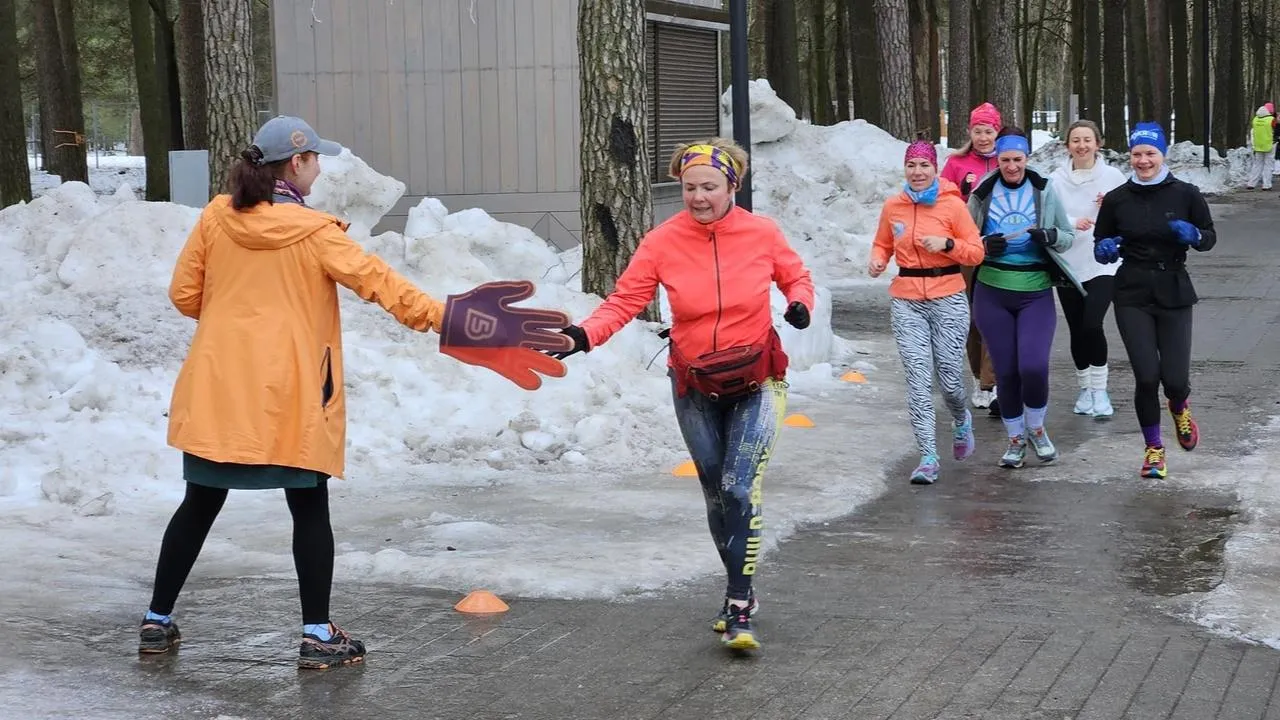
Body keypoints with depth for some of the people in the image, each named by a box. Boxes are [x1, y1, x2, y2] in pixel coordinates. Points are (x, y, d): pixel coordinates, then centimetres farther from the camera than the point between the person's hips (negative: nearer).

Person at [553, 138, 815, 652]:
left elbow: (796, 277, 7)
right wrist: (584, 335, -31)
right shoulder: (662, 243, -10)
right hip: (694, 387, 2)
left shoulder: (762, 234, -9)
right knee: (716, 493, 11)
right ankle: (741, 591, 30)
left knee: (740, 488, -15)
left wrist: (800, 303, -15)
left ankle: (739, 610, -12)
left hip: (755, 383, -2)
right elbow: (625, 300, -13)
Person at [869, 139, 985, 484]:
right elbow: (883, 245, 18)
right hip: (906, 301, 2)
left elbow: (976, 252, 0)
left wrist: (946, 244, -16)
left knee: (950, 376, 1)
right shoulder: (893, 207, 5)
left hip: (948, 299, -2)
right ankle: (928, 457, -4)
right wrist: (877, 260, -3)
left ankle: (961, 421, 37)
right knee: (918, 377, -7)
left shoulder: (953, 204, -3)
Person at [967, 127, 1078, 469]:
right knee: (1006, 371, 3)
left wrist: (1051, 236, -15)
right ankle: (1016, 440, 22)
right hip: (992, 293, 1)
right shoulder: (982, 194, 3)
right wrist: (985, 245, -11)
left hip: (1036, 292, -1)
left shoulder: (1045, 190, 2)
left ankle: (1036, 428, 11)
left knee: (1034, 366, -16)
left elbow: (1068, 236, 8)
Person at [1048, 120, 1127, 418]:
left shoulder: (1112, 176, 1)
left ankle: (1100, 390, -3)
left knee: (1092, 324, -17)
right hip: (1068, 265, 2)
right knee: (1077, 330, 8)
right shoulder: (1056, 180, 1)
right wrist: (1072, 224, -21)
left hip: (1103, 264, -2)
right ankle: (1085, 388, 27)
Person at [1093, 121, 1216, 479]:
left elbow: (1210, 238, 6)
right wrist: (1105, 249, -12)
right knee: (1146, 376, -8)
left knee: (1175, 379, -5)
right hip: (1132, 296, 0)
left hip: (1174, 293, 0)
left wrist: (1193, 235, -16)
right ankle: (1153, 448, 14)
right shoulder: (1116, 199, 2)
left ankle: (1179, 408, 34)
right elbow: (1100, 245, 11)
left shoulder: (1186, 194, -1)